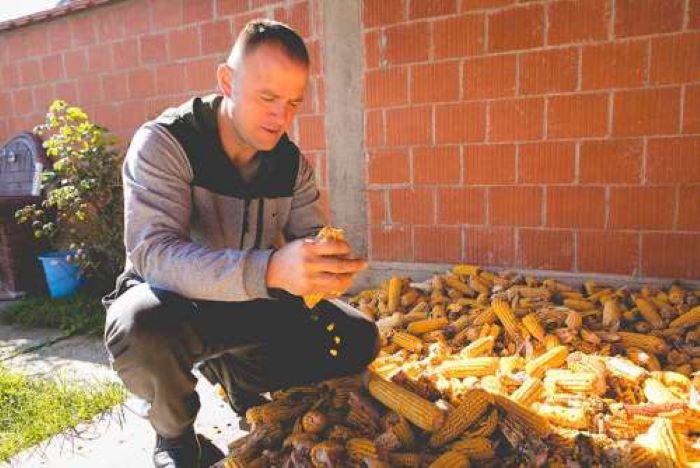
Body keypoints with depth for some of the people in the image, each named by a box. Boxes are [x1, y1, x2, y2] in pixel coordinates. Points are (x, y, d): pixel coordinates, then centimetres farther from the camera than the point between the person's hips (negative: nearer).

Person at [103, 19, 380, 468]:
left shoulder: (290, 160, -5)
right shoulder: (163, 143, -22)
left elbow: (310, 234, -2)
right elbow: (153, 253, -34)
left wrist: (327, 261, -29)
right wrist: (268, 270, -50)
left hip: (251, 304, 5)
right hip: (173, 301, -4)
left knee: (357, 342, -7)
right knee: (140, 332, -39)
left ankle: (235, 371, 14)